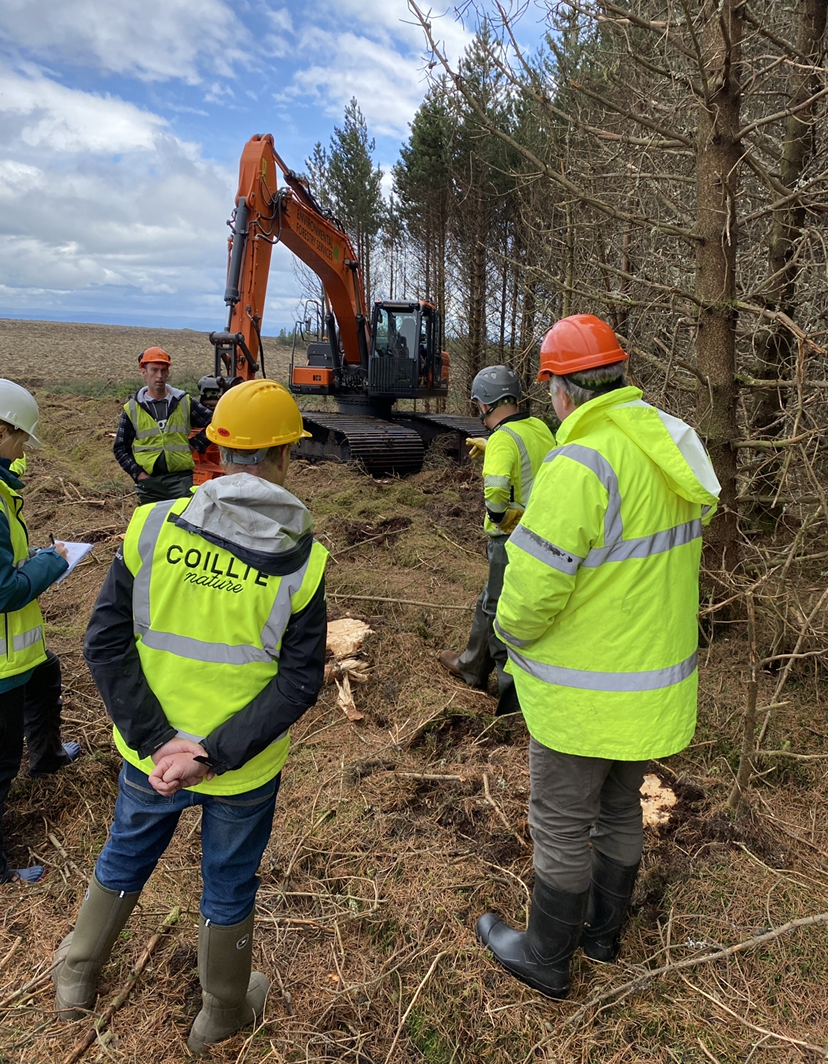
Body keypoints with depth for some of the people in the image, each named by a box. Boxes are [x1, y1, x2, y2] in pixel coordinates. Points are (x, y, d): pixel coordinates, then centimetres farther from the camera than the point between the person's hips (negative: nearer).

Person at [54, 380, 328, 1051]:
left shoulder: (153, 527, -14)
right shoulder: (301, 560, -17)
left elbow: (106, 644, -14)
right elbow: (301, 679, -19)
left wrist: (157, 741, -14)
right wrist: (217, 755, -19)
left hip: (151, 752, 2)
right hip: (245, 768, -2)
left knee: (124, 857, 30)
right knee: (229, 886, 23)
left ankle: (77, 980, 54)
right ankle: (222, 1015, 47)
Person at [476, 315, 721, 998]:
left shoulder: (582, 465, -27)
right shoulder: (669, 452, 1)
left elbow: (533, 587, -26)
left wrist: (512, 631, -6)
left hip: (587, 690, -8)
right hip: (654, 674, 8)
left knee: (562, 823, 11)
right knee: (619, 806, 24)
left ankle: (547, 958, 33)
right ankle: (604, 929, 46)